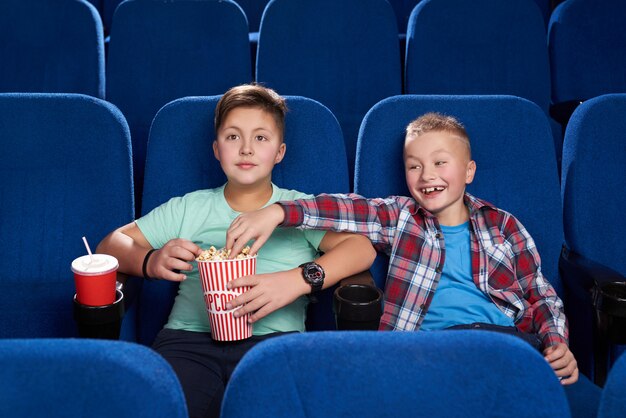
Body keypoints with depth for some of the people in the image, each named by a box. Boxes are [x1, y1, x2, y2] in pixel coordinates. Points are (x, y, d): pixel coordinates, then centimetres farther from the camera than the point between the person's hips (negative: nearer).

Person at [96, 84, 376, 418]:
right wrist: (151, 261, -5)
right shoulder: (187, 209, 24)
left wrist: (300, 279, -17)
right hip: (189, 339, 2)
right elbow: (111, 244, 20)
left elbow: (362, 247, 2)